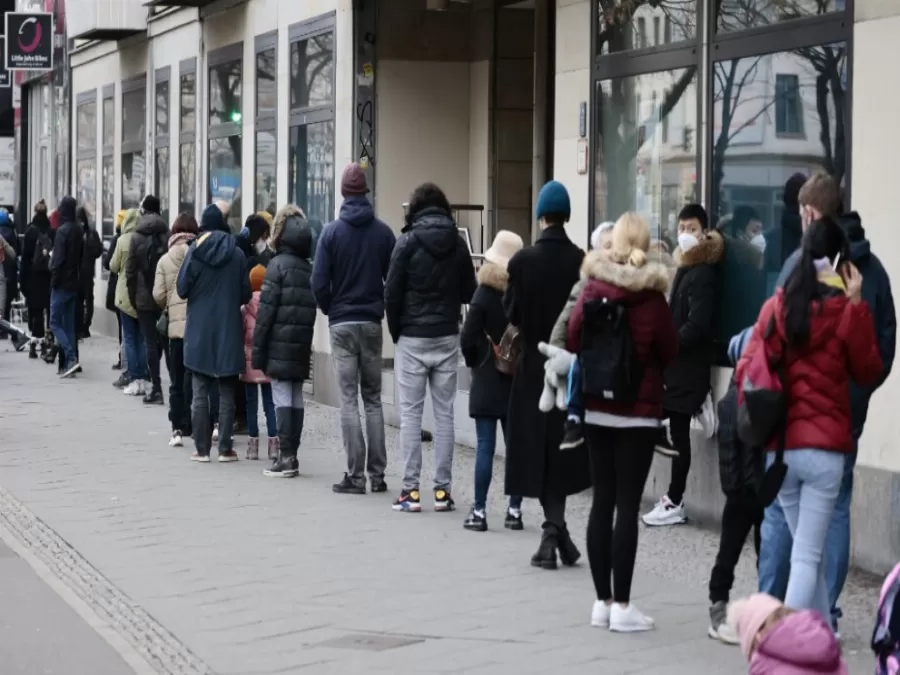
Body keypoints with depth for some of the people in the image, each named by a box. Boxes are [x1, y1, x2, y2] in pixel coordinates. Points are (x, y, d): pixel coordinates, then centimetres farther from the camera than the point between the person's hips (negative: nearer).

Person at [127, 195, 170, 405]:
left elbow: (130, 271, -5)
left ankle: (156, 388, -1)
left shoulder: (136, 237, -5)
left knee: (151, 343, 2)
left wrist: (132, 296, 4)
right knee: (167, 341, 11)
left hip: (145, 298, -2)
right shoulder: (168, 235, -2)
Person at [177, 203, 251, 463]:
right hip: (229, 331, 0)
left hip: (199, 331, 0)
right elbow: (246, 295, 0)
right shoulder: (236, 254, -3)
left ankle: (201, 448, 4)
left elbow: (181, 288, -6)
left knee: (200, 393, 5)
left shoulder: (195, 250, -6)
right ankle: (225, 448, 5)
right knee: (227, 393, 7)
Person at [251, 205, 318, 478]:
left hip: (279, 345, -6)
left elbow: (266, 310, -11)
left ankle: (286, 457, -6)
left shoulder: (278, 265, -8)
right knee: (296, 398, 9)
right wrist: (305, 340, 13)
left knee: (282, 398, -4)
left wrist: (257, 351, -8)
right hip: (301, 345, 6)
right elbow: (312, 309, 10)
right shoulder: (309, 268, 10)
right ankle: (291, 456, 12)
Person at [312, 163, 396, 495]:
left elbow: (319, 283, -8)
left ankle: (356, 475, -3)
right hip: (372, 322, 2)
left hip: (342, 324, -2)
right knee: (373, 398, 10)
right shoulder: (383, 232, -2)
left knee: (349, 399, 0)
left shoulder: (332, 232, -6)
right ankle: (377, 474, 9)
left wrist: (330, 310, 9)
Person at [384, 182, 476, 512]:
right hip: (447, 337, 3)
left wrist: (396, 332, 4)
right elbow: (469, 293, 5)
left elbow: (392, 292, -6)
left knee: (411, 414, 1)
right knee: (444, 413, 6)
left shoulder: (408, 242, -6)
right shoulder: (458, 244, 4)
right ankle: (443, 490, 6)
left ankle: (410, 490, -1)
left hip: (412, 338, -3)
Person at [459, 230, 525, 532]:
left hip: (488, 381, -3)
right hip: (519, 381, 3)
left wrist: (474, 363, 6)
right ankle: (514, 510, 11)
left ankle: (479, 511, 0)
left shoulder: (485, 294, -10)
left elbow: (467, 339, -11)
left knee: (485, 447, -1)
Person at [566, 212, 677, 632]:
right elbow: (670, 352, -3)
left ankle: (603, 601, 14)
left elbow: (573, 340, 2)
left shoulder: (591, 290, -3)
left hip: (596, 410, 4)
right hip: (638, 412, -3)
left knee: (602, 502, 10)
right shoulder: (652, 298, -11)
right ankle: (621, 606, -2)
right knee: (627, 505, -2)